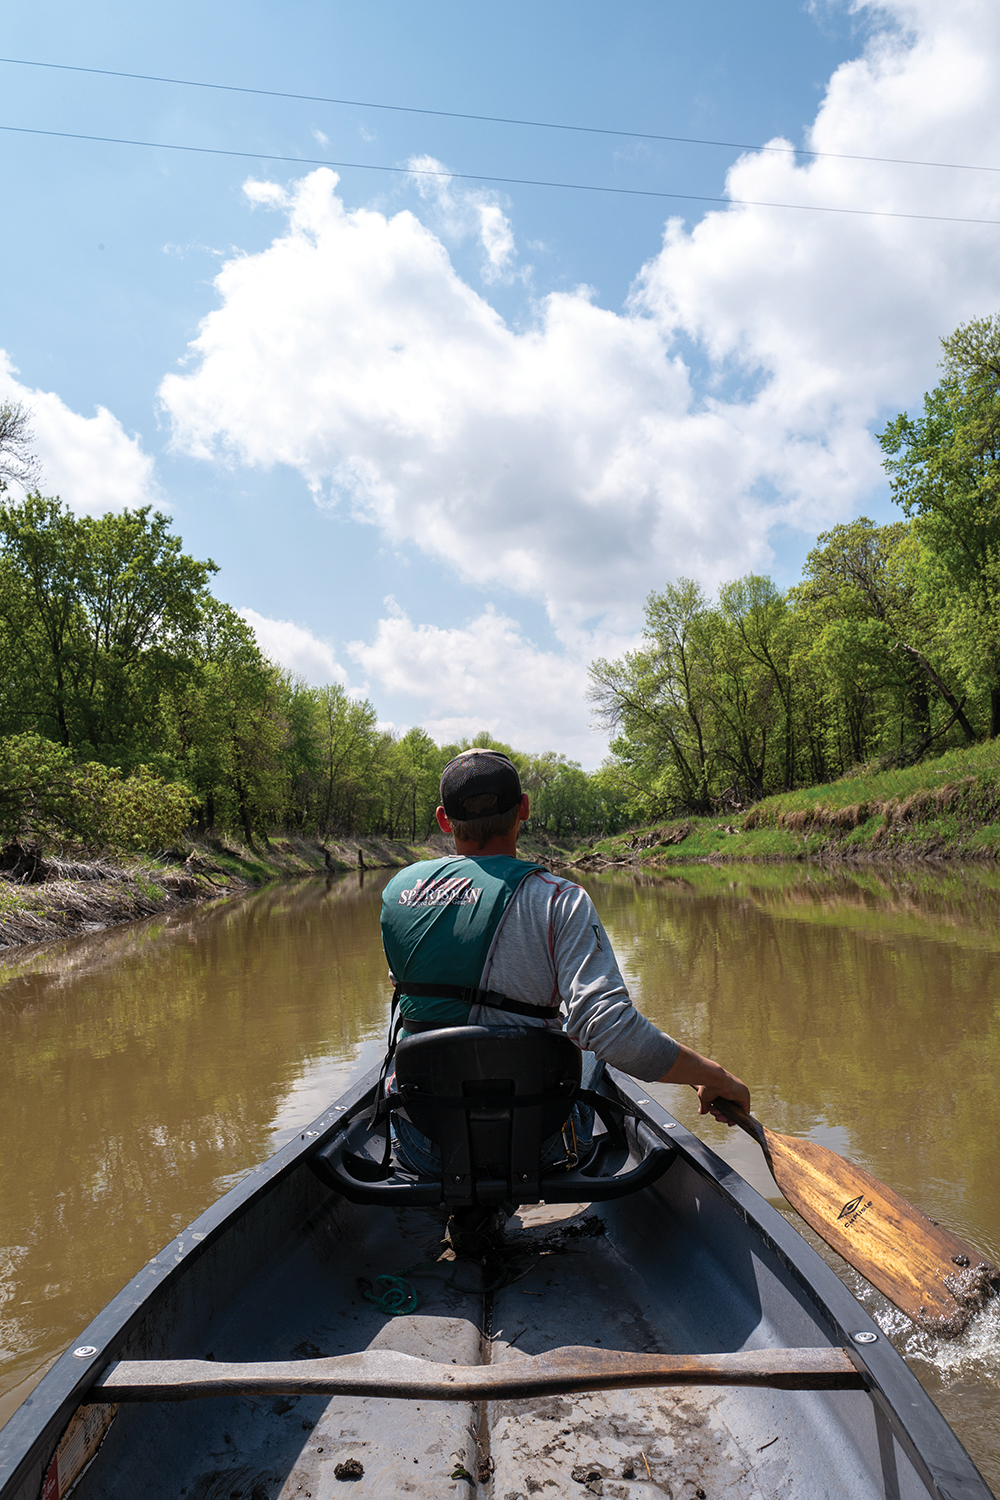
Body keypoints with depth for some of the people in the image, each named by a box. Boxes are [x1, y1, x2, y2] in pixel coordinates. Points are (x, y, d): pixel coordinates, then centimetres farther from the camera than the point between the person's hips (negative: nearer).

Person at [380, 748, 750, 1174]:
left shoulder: (397, 889, -3)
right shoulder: (558, 899, -17)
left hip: (421, 1151, 3)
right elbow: (613, 1028, -26)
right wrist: (712, 1075, -12)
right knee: (590, 1046, 29)